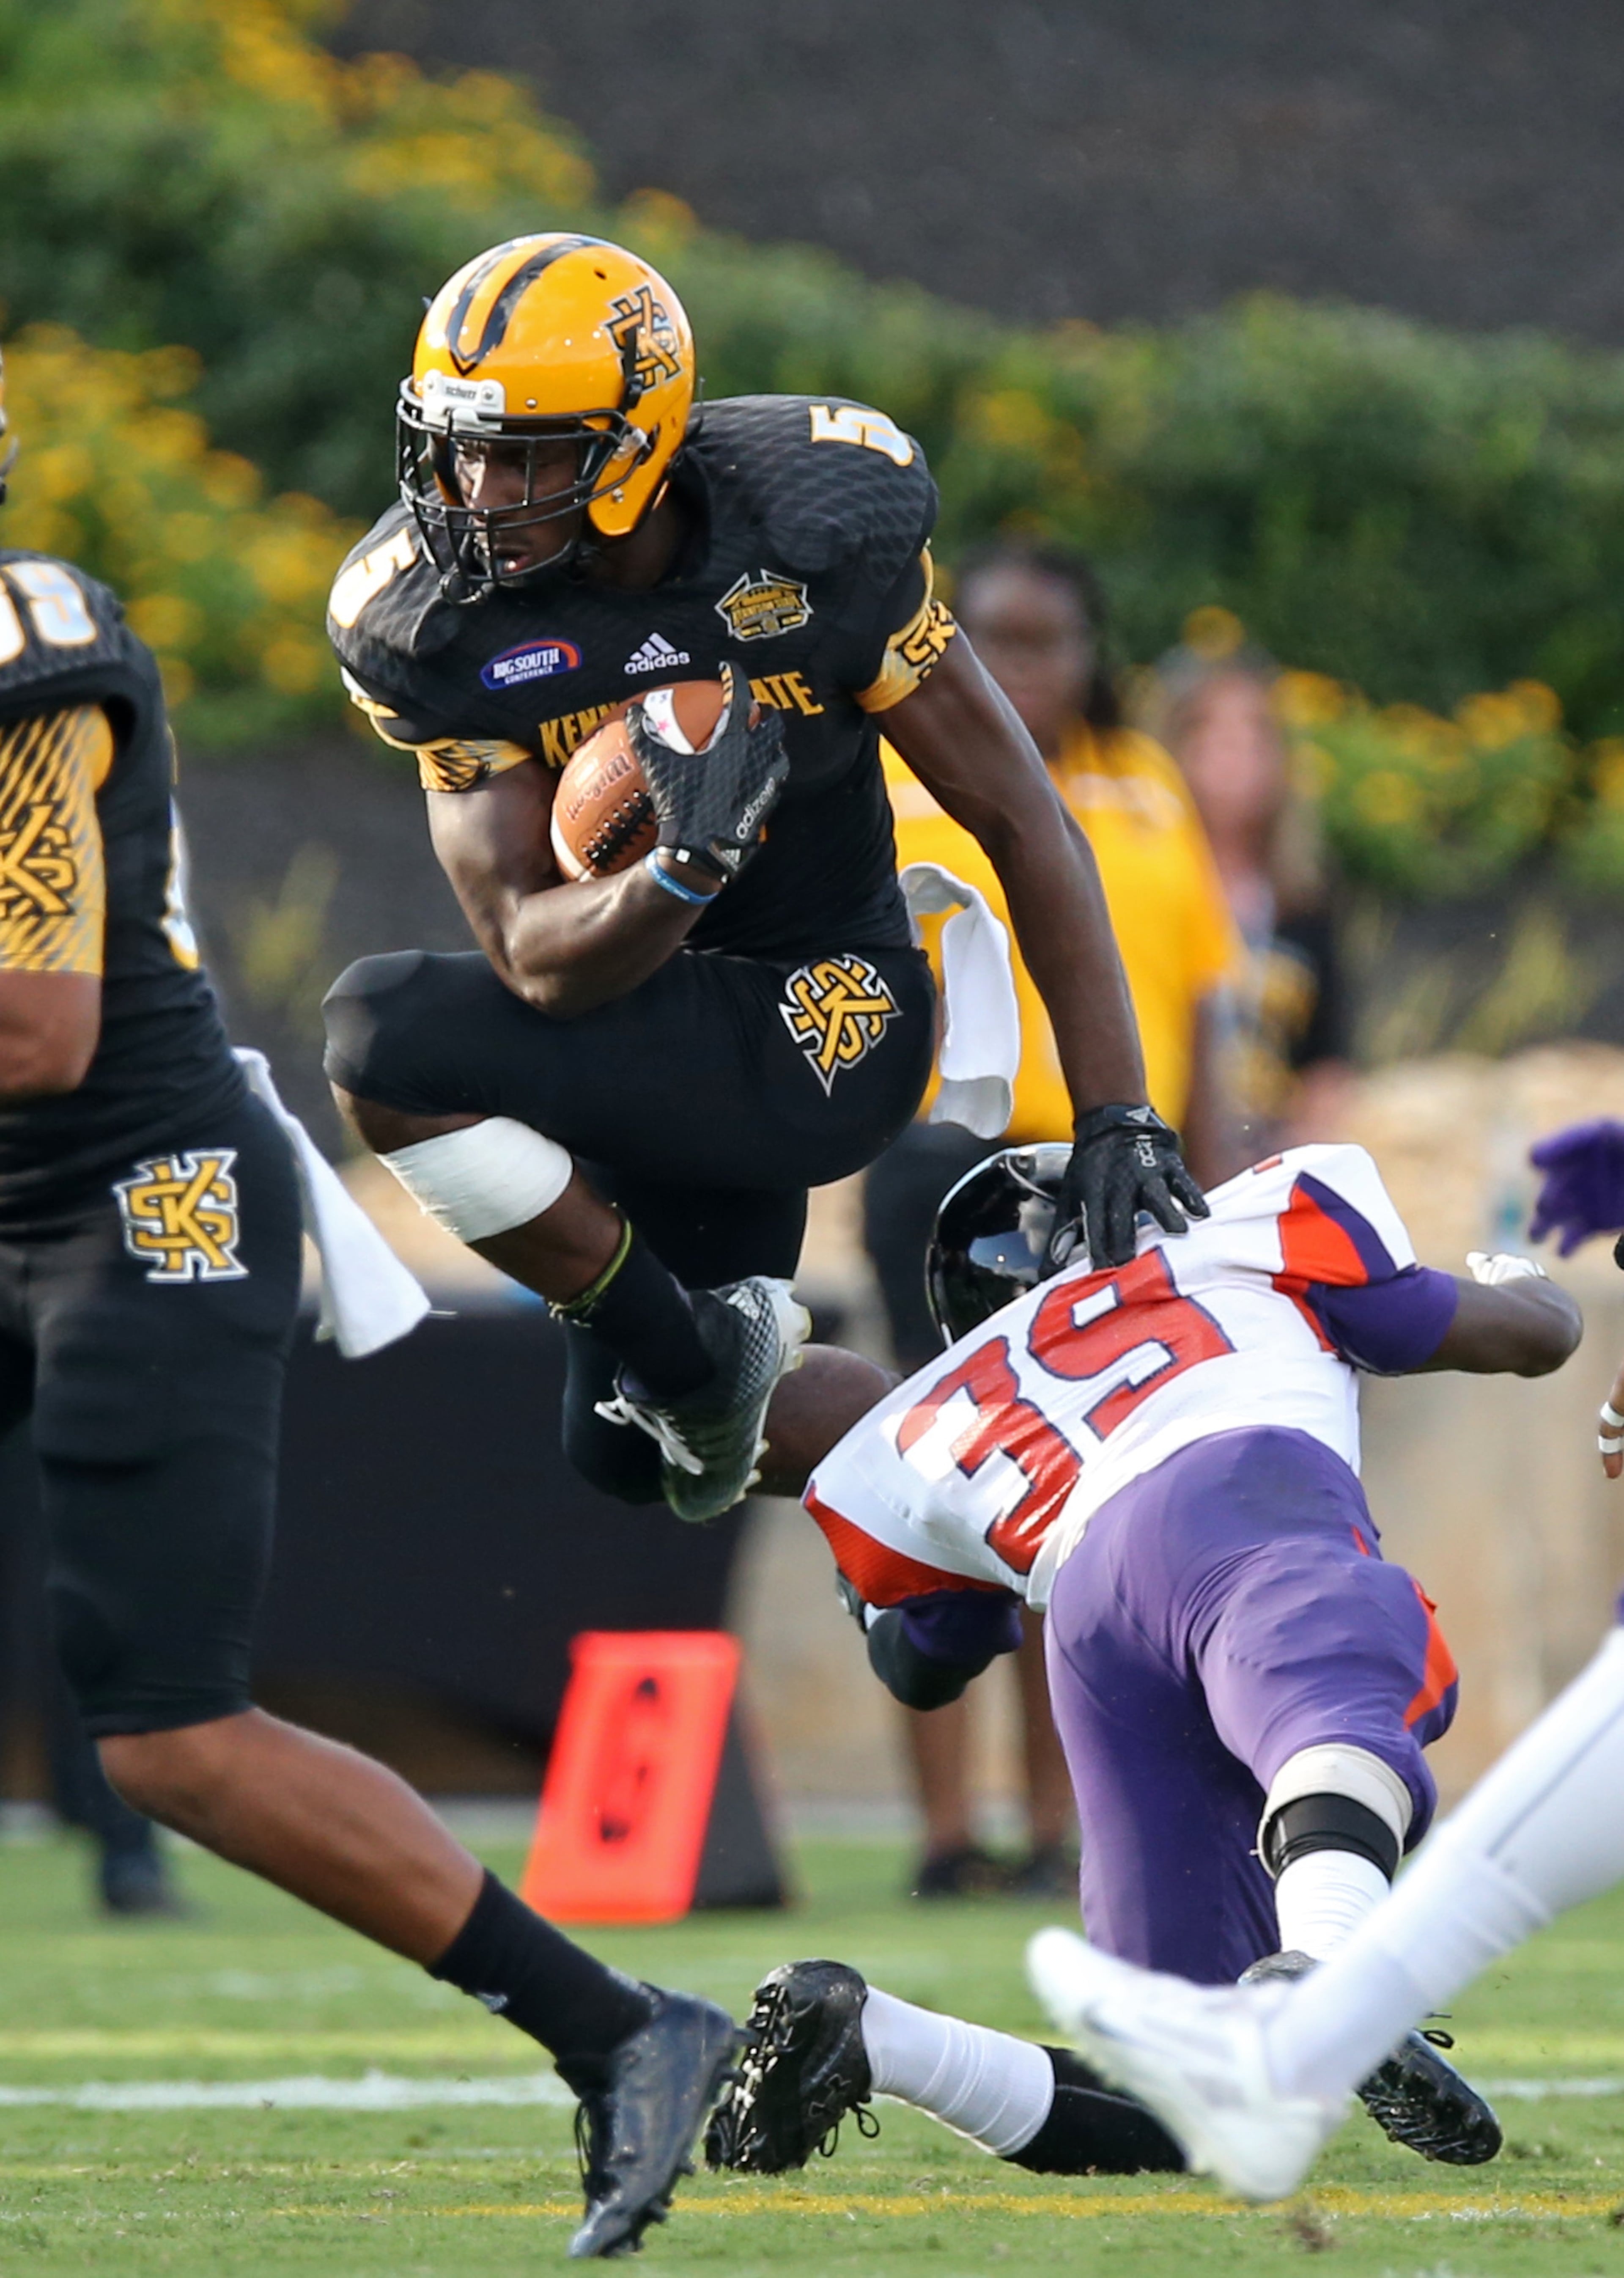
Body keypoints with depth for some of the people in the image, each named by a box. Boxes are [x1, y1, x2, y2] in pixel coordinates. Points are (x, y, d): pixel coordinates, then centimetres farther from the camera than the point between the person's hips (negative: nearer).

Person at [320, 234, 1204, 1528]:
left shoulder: (807, 537, -22)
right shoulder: (439, 624, -15)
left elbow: (1024, 825, -15)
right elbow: (531, 954, -20)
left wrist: (1118, 1119, -21)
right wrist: (689, 869, -43)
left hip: (814, 1034, -5)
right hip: (649, 1032, 5)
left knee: (387, 1043, -26)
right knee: (629, 1456, 18)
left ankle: (695, 1356, -9)